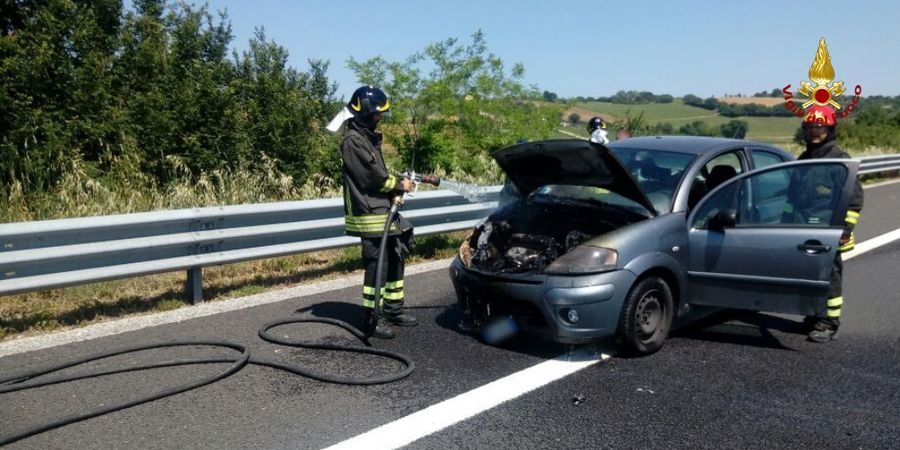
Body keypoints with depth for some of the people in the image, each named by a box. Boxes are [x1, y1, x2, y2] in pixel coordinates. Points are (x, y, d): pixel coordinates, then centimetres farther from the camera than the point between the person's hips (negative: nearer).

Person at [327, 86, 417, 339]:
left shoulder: (369, 137, 18)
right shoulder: (353, 140, -12)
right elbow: (371, 176, -18)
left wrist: (397, 186, 1)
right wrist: (399, 186, -5)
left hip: (384, 211, 10)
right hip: (369, 214, -10)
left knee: (394, 261, 13)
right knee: (377, 264, -8)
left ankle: (393, 311, 23)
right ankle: (373, 318, -1)